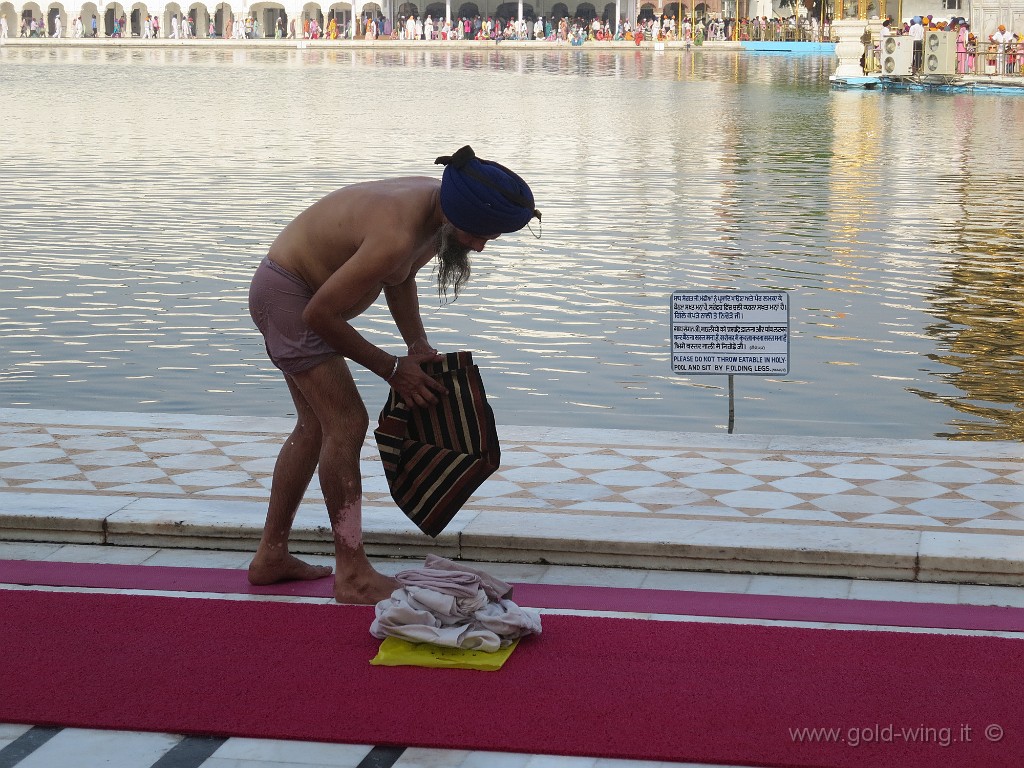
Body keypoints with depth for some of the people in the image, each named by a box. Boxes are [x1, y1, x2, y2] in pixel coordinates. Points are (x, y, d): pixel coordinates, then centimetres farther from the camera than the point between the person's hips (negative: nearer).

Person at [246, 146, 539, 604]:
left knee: (315, 427, 15)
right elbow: (321, 313, -28)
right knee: (347, 423, -13)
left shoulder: (436, 204, -6)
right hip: (286, 295, -10)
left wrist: (417, 344, 3)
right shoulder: (397, 235, -35)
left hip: (288, 292, 10)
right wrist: (392, 368, -17)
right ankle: (352, 575, -8)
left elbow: (399, 276, 14)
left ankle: (271, 557, 23)